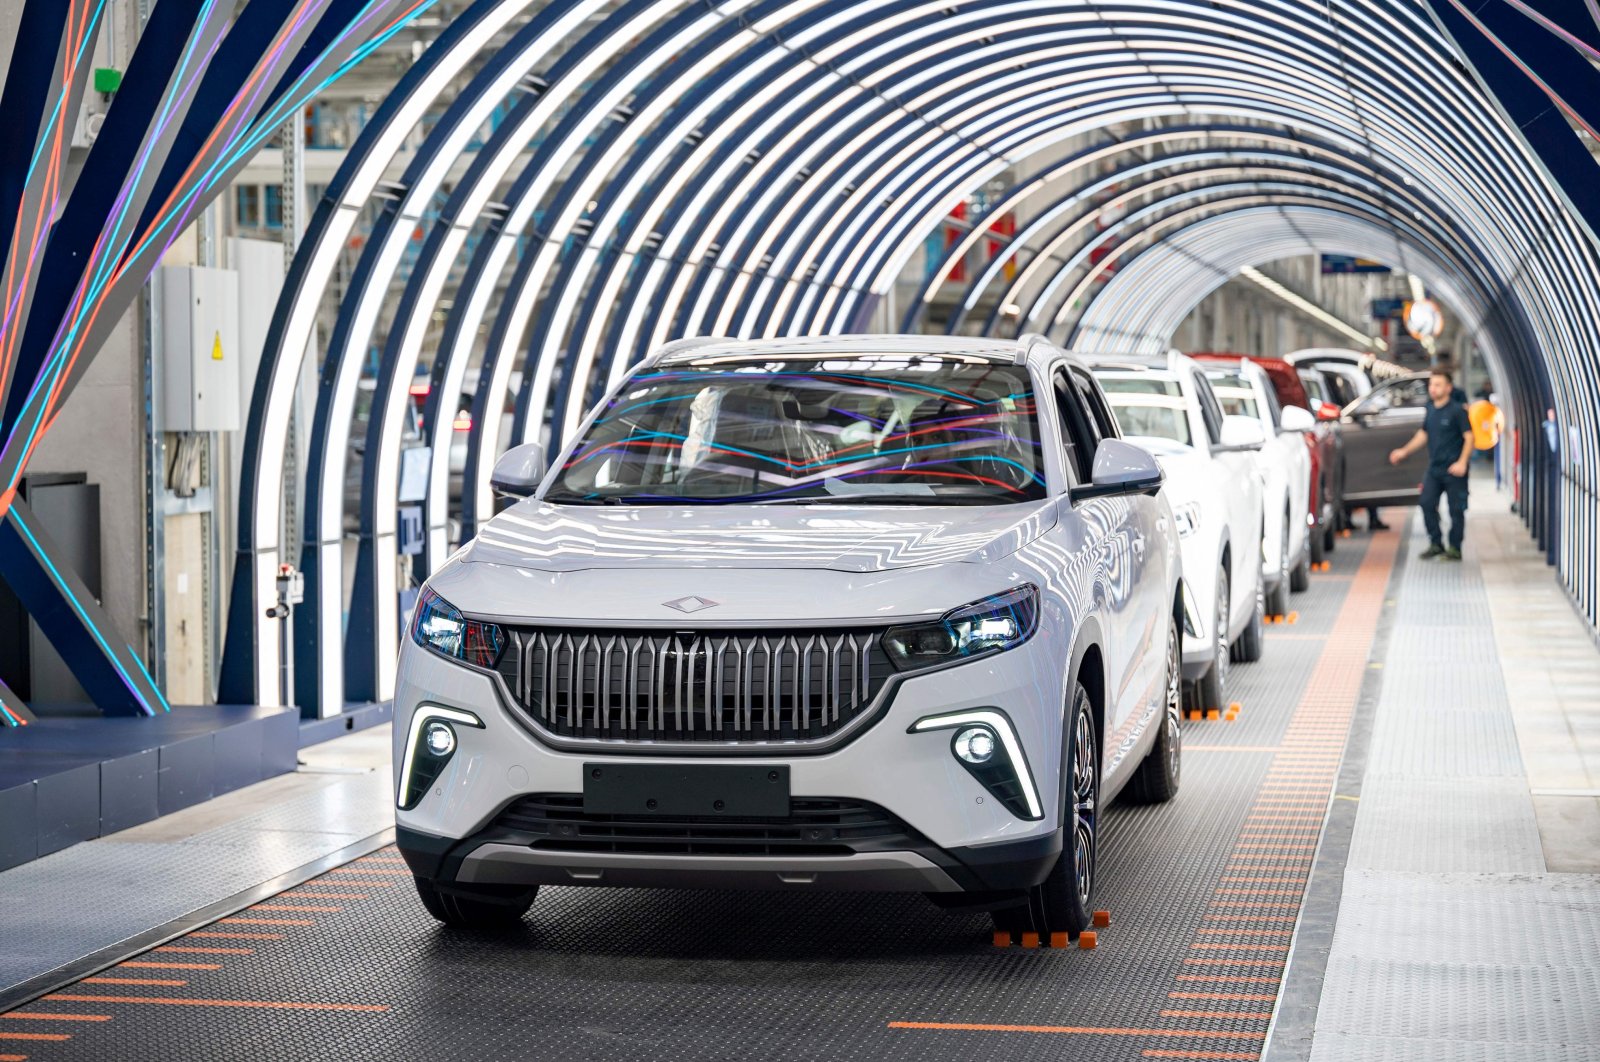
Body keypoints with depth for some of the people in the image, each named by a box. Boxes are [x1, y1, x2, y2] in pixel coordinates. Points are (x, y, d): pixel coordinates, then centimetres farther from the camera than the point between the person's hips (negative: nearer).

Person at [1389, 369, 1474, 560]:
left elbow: (1469, 437, -11)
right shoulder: (1431, 409, 11)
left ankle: (1454, 548, 8)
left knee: (1456, 508, 0)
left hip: (1453, 469, -7)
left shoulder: (1456, 411, -10)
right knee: (1427, 504, 1)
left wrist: (1462, 462, -20)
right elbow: (1423, 434, 24)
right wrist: (1405, 452, 19)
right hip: (1434, 468, 7)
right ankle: (1435, 544, 12)